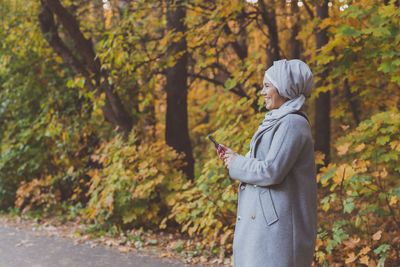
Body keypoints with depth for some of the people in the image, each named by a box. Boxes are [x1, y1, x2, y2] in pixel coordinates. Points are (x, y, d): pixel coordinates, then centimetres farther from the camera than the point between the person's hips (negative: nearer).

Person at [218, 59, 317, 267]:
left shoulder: (293, 124, -14)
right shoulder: (278, 121, 16)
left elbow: (272, 171, -22)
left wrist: (237, 164, -7)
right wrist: (235, 158, 11)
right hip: (264, 219, 10)